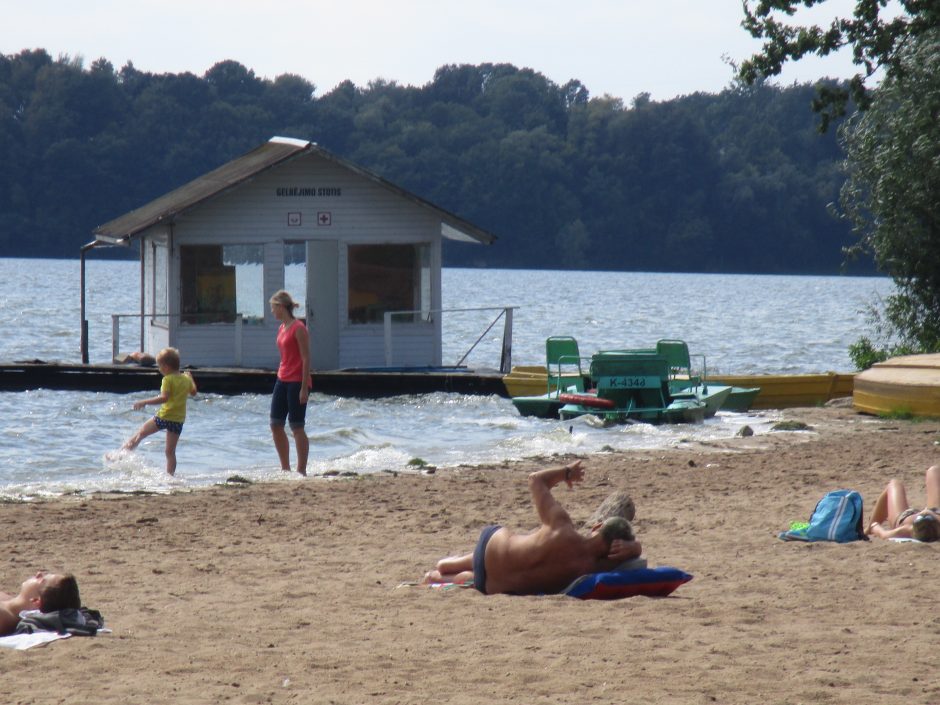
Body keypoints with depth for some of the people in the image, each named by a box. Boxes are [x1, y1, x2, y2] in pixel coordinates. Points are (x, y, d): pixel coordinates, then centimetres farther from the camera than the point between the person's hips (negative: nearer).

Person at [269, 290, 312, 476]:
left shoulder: (298, 328, -13)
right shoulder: (282, 328, 13)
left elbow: (306, 359, -15)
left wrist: (304, 387, -19)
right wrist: (281, 378, 17)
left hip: (297, 382, -9)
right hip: (282, 380, 9)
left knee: (297, 427, -5)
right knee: (276, 424, 7)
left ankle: (301, 470, 2)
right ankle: (285, 468, 15)